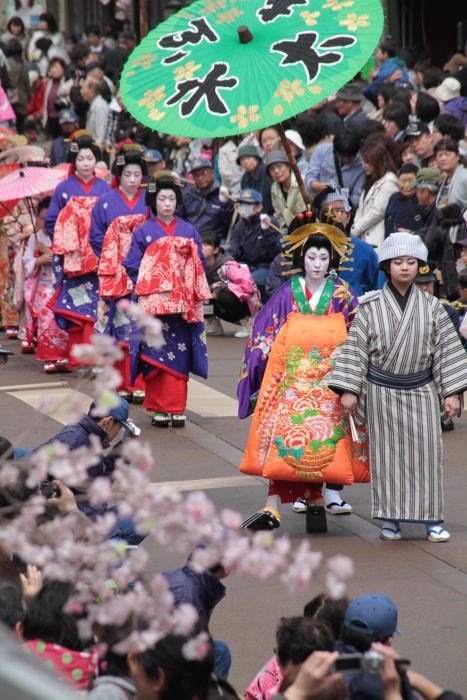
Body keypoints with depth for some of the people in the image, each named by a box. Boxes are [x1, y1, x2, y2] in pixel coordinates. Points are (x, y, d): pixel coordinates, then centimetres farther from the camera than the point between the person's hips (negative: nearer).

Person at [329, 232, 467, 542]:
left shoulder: (431, 307, 3)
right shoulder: (371, 307, -2)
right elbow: (356, 348, -1)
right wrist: (348, 389, -6)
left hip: (421, 391, 1)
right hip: (382, 392, -1)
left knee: (427, 450, -3)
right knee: (388, 453, 2)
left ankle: (432, 518, 4)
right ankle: (390, 518, 11)